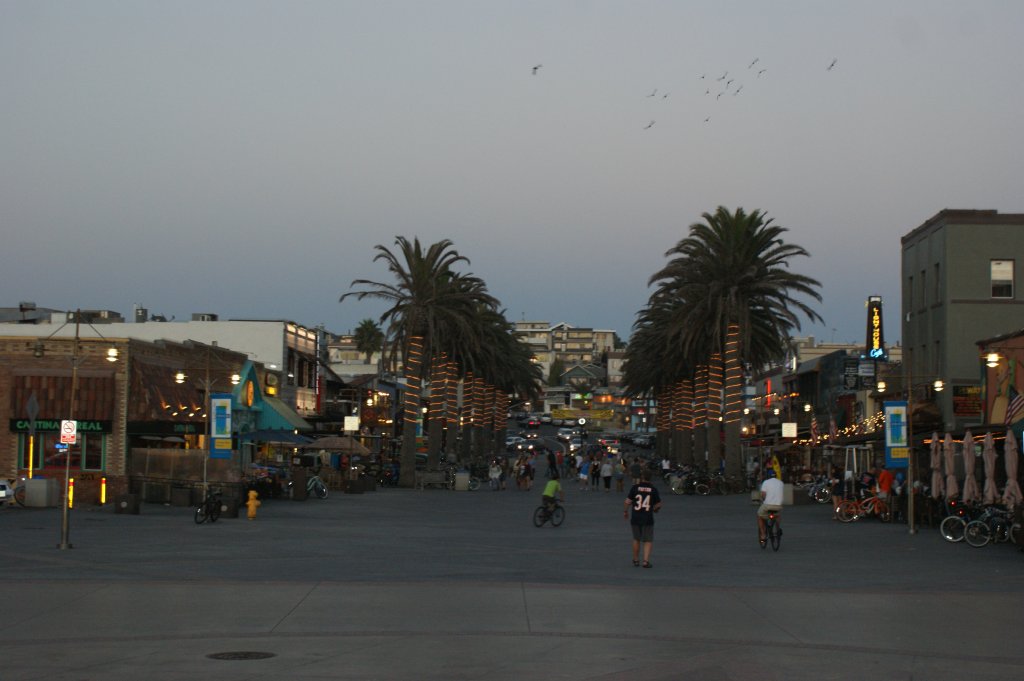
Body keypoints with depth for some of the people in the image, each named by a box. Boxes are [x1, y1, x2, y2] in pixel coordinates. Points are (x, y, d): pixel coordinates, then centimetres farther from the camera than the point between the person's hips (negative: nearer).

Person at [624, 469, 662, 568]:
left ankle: (636, 560, 27)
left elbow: (628, 501, -7)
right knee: (648, 541, 7)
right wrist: (655, 509, 25)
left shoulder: (635, 488, -5)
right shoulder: (653, 489, -3)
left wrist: (625, 511, 11)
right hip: (648, 519, -1)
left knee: (636, 539, 19)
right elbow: (658, 505, 3)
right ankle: (646, 561, -8)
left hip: (635, 518, 1)